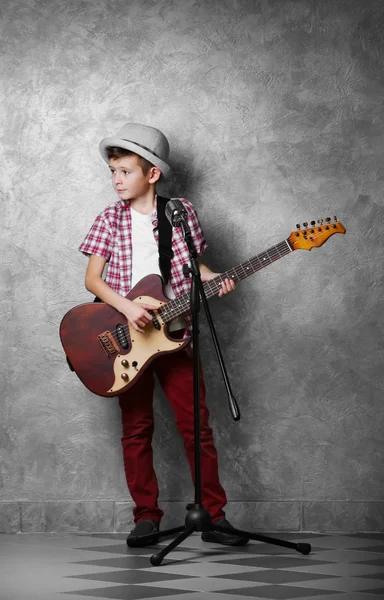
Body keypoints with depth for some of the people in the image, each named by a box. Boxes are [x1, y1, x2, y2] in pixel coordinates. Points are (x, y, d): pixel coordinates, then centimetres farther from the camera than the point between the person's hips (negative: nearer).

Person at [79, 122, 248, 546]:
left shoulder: (181, 211, 3)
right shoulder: (110, 219, 2)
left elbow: (193, 264, 12)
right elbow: (92, 278, -2)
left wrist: (214, 279, -9)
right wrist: (127, 307, -17)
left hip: (173, 334, 0)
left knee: (195, 424, 1)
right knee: (136, 429, 6)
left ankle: (214, 516, 11)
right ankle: (146, 516, 17)